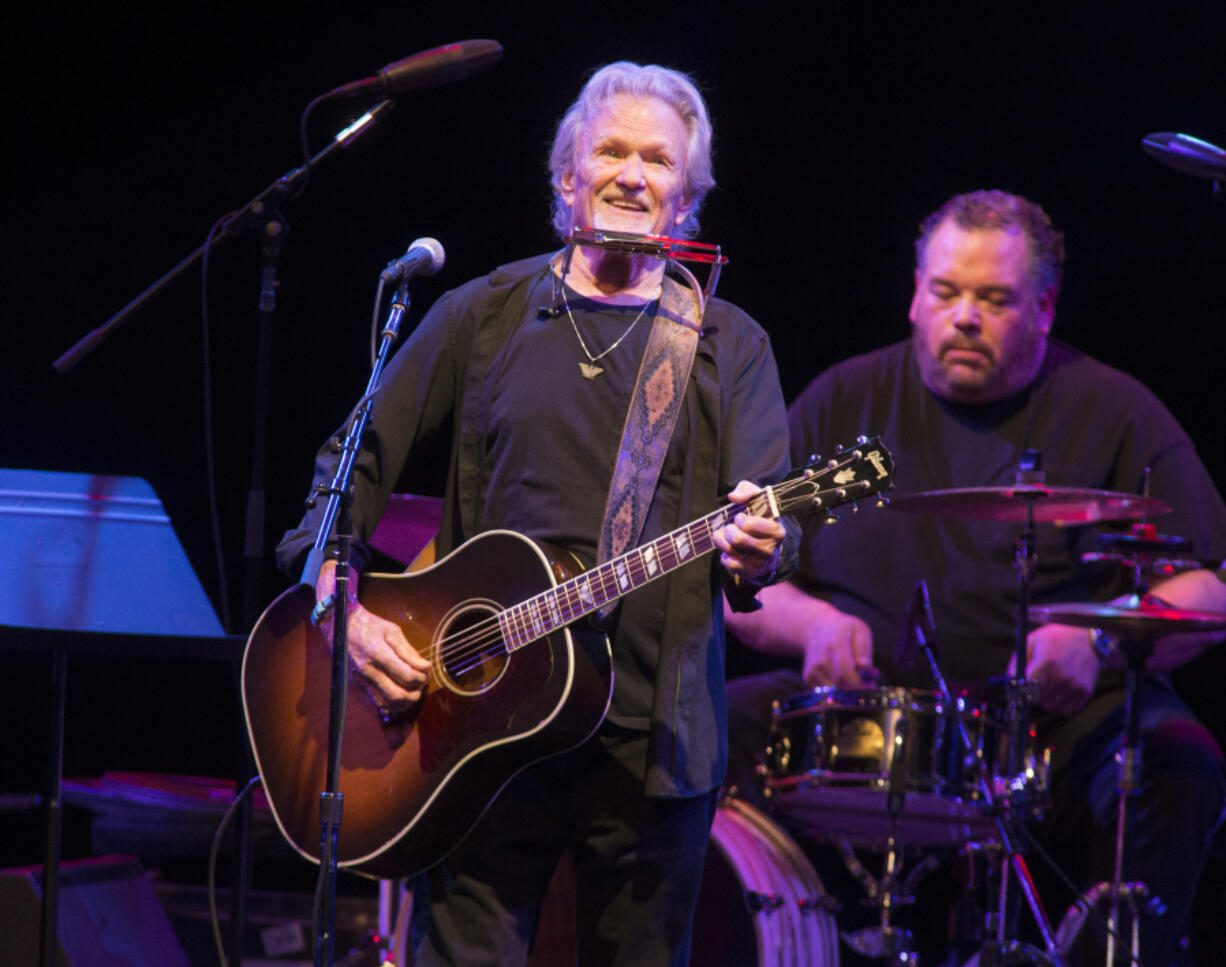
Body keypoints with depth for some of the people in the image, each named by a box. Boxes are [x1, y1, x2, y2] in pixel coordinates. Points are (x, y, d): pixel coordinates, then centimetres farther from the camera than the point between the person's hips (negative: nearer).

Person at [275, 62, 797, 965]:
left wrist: (754, 552, -24)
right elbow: (355, 460, 9)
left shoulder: (730, 347, 10)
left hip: (656, 736, 1)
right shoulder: (483, 316, 9)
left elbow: (768, 512, 0)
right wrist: (342, 606, -6)